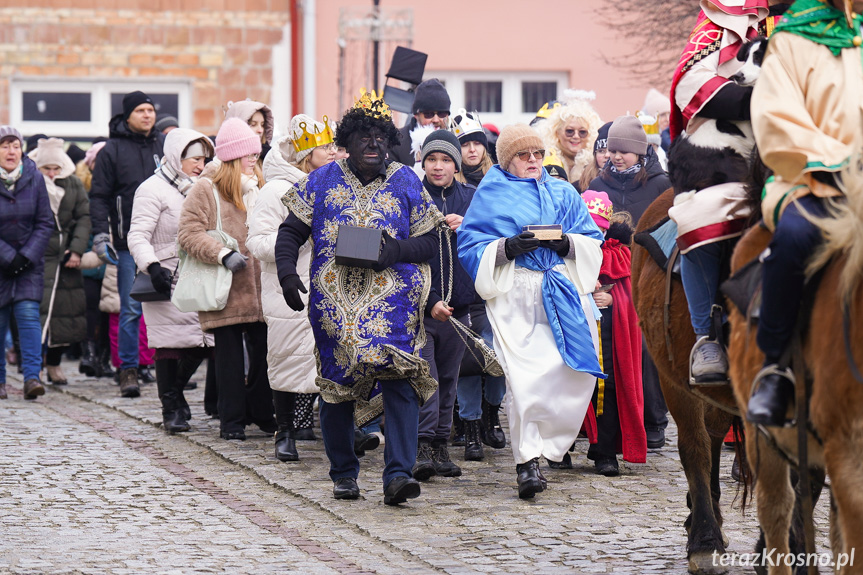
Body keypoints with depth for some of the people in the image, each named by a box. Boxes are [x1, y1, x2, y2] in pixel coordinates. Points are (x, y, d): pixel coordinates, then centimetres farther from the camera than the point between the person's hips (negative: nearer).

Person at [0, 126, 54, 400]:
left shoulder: (34, 178, -3)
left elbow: (45, 223, -1)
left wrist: (26, 256, -10)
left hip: (29, 261, 1)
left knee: (29, 313, -12)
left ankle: (32, 377, -16)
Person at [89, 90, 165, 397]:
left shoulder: (166, 145, 11)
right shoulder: (112, 151, 3)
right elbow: (99, 196, 3)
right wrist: (100, 235, -8)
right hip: (129, 244, -2)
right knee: (131, 309, -3)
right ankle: (128, 370, 3)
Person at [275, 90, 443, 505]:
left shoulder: (405, 182, 9)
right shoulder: (323, 181, 9)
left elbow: (429, 241, 6)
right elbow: (291, 232, 10)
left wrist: (393, 251, -12)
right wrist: (287, 272, -7)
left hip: (392, 297, -1)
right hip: (334, 299, 1)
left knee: (399, 377, -17)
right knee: (336, 386, 5)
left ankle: (398, 475, -21)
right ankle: (343, 475, 20)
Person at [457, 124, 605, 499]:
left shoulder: (563, 194, 21)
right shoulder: (489, 195, 12)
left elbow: (593, 242, 16)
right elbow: (470, 245, 5)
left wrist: (566, 243, -6)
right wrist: (508, 247, -11)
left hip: (564, 292, 3)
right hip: (514, 295, -3)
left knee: (577, 370, -11)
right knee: (523, 376, -16)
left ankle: (548, 443, 9)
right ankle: (527, 461, -13)